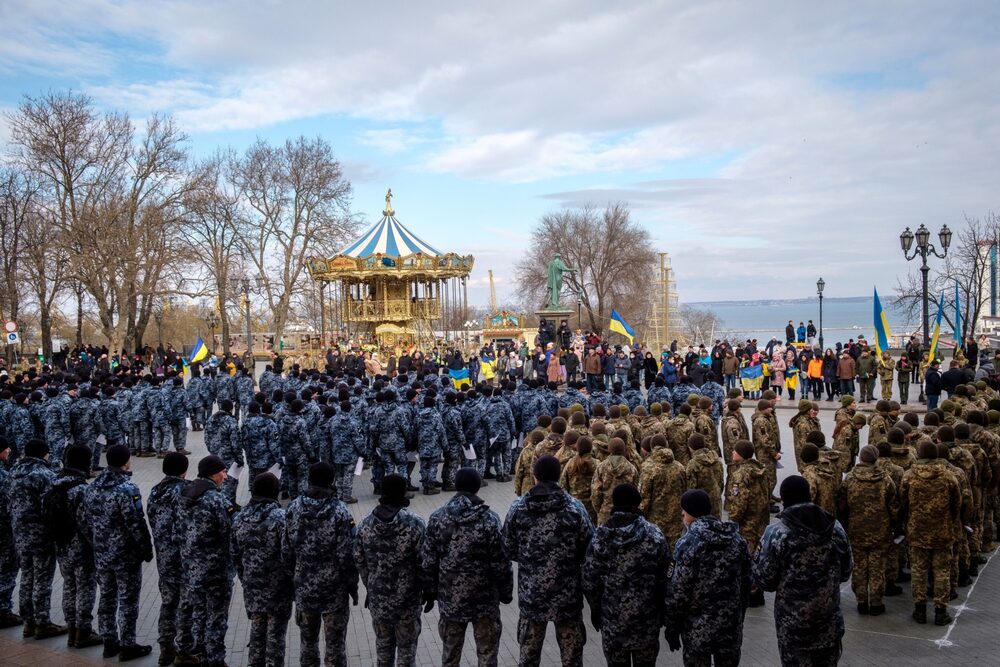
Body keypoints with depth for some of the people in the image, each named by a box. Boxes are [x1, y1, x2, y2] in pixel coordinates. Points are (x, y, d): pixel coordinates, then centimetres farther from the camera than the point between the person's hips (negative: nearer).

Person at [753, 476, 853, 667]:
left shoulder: (776, 533, -16)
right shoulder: (835, 529, -3)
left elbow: (764, 580, -12)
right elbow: (846, 571, 8)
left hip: (793, 623, -3)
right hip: (829, 620, 4)